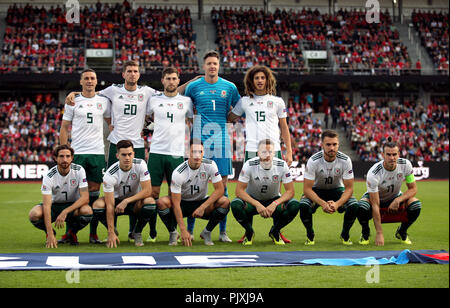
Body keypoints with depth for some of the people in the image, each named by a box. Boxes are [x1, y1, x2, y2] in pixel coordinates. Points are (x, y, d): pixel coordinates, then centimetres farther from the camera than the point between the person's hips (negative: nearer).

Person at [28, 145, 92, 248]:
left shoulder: (79, 170, -16)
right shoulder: (49, 176, -21)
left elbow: (85, 197, -21)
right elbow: (47, 205, -27)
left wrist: (65, 212, -33)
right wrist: (50, 235, -37)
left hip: (74, 205, 0)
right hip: (54, 205, 0)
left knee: (87, 211, -34)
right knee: (34, 214, -32)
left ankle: (72, 232, -1)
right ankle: (50, 232, 3)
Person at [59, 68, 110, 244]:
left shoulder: (103, 101, 10)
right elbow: (64, 128, 6)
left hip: (98, 152, 1)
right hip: (77, 152, -1)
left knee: (94, 190, 1)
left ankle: (93, 233, 5)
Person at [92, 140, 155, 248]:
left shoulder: (140, 164, -21)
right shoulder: (110, 174, -25)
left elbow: (147, 190, -23)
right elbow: (110, 205, -27)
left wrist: (126, 201, -33)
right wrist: (111, 233, -31)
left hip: (135, 202, 1)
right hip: (117, 200, 0)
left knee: (150, 202, -33)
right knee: (98, 205, -31)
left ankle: (137, 232, -5)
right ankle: (113, 231, 0)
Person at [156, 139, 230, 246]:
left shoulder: (210, 165, -17)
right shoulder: (178, 173, -24)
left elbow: (219, 190, -15)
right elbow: (176, 203, -25)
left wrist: (202, 207, -27)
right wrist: (183, 230, -32)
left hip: (202, 202, 2)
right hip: (183, 203, -2)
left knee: (225, 202, -27)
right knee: (162, 202, -32)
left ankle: (207, 232, -5)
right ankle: (173, 232, -4)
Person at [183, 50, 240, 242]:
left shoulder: (229, 87, 7)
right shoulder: (193, 86, 4)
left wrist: (225, 117, 7)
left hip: (221, 140, 1)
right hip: (199, 140, -1)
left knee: (222, 185, 1)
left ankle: (223, 231, 8)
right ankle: (189, 230, 6)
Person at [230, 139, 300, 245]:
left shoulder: (282, 165, -18)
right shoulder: (250, 165, -22)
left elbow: (290, 191, -15)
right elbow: (239, 191, -22)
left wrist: (274, 204, -31)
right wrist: (257, 205, -34)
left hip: (274, 200, 1)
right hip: (253, 200, -1)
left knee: (295, 205, -27)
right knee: (235, 205, -33)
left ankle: (275, 232, 0)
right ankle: (249, 232, -2)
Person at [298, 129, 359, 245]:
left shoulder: (345, 160, -21)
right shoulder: (313, 161, -25)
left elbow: (349, 188, -17)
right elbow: (307, 188, -23)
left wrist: (337, 204, -36)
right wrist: (322, 203, -38)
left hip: (337, 189, 1)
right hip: (317, 190, -1)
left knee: (354, 206, -29)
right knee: (303, 206, -33)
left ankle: (345, 235, 0)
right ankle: (310, 235, -4)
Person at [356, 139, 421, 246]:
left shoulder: (405, 164, -23)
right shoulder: (373, 174, -34)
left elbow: (413, 189, -12)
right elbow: (375, 205, -33)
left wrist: (398, 200, -32)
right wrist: (379, 233, -35)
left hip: (396, 198, 3)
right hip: (374, 198, -3)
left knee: (416, 204, -26)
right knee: (362, 206, -37)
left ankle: (402, 232, 3)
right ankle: (365, 233, -2)